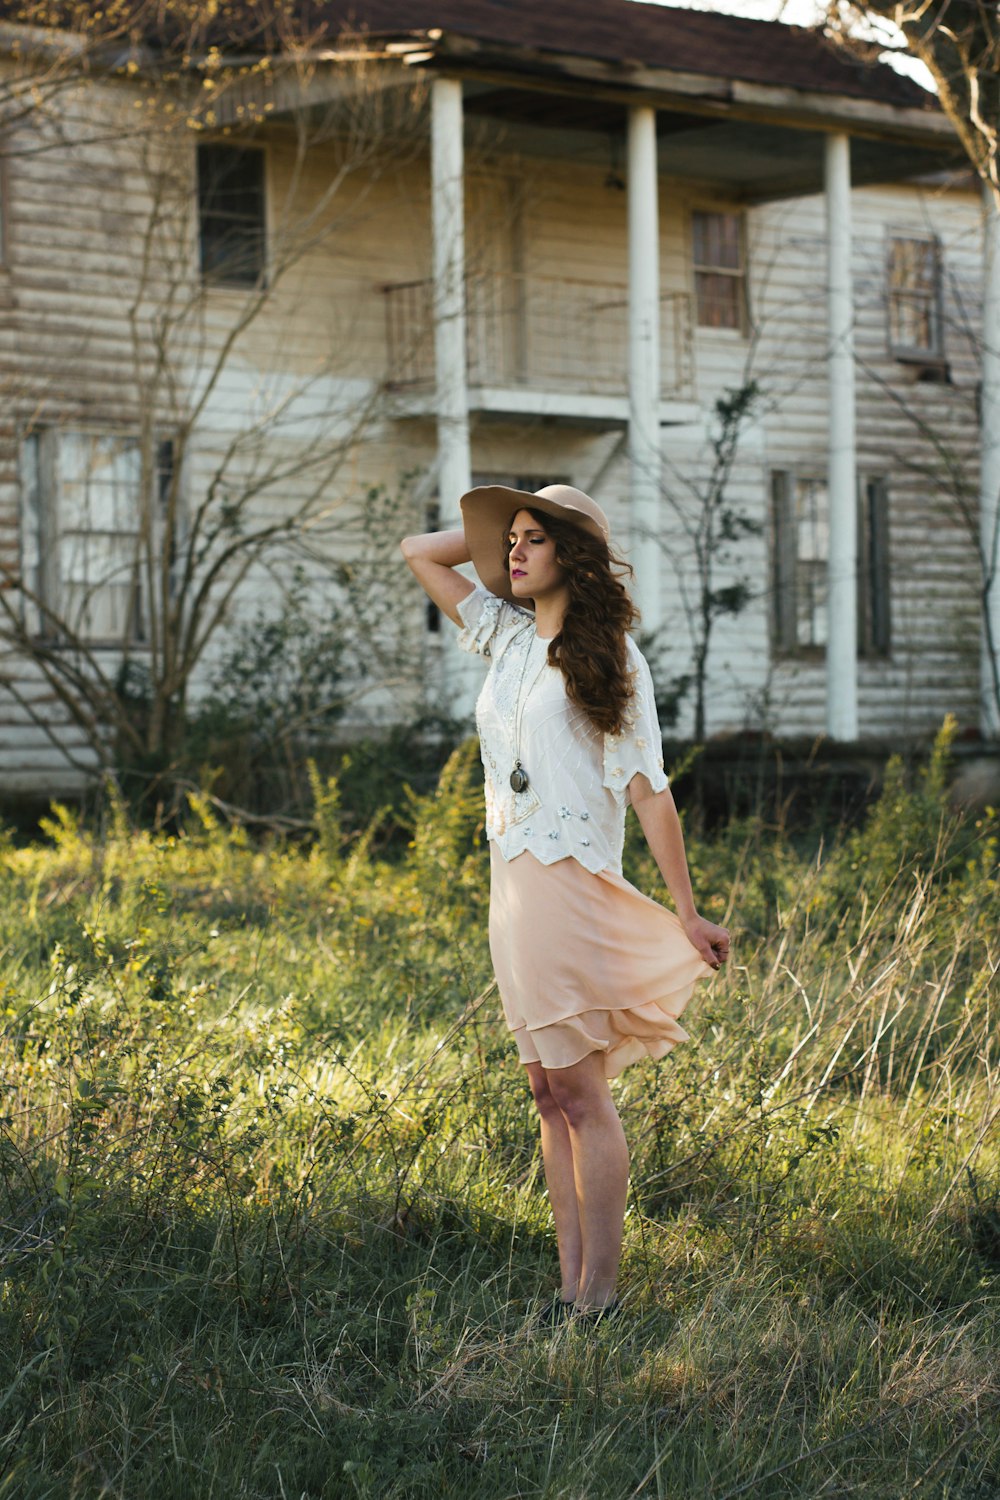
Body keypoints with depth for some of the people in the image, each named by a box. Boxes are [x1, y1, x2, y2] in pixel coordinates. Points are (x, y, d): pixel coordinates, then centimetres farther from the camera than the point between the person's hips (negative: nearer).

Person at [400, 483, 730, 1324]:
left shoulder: (609, 655, -5)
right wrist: (501, 528, 13)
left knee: (581, 1093, -7)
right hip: (512, 880, 7)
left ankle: (601, 1294, -4)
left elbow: (648, 788, -8)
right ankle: (571, 1286, 10)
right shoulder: (509, 636, 13)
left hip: (571, 884, -7)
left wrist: (688, 914, -9)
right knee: (549, 1095, 7)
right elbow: (420, 553, 22)